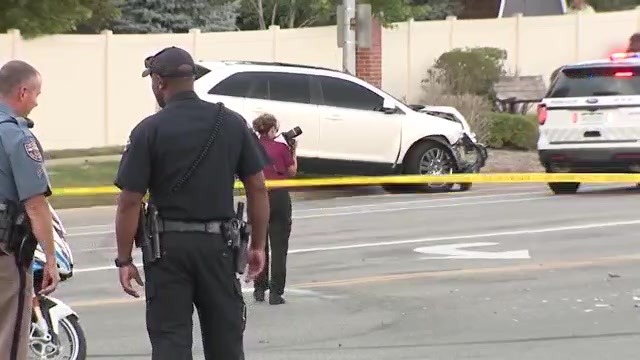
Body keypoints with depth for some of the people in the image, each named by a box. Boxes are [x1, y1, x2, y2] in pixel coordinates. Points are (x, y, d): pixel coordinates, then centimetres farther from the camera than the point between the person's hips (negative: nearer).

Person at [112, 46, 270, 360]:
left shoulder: (148, 131, -7)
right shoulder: (233, 124, 3)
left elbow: (129, 202, -9)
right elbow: (257, 187, 3)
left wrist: (124, 259, -2)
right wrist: (258, 246, 11)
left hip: (167, 245, -3)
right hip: (217, 244, 3)